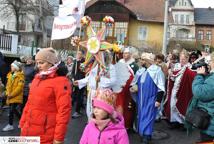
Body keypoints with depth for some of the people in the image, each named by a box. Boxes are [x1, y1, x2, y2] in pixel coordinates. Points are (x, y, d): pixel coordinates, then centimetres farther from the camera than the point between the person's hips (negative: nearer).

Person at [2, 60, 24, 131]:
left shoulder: (20, 75, -10)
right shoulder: (10, 75, 12)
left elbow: (20, 87, -17)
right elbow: (8, 85, 16)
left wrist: (12, 94, -17)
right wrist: (7, 93, 1)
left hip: (16, 97, -7)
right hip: (10, 97, 7)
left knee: (12, 110, -8)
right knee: (13, 109, 13)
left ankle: (10, 125, 3)